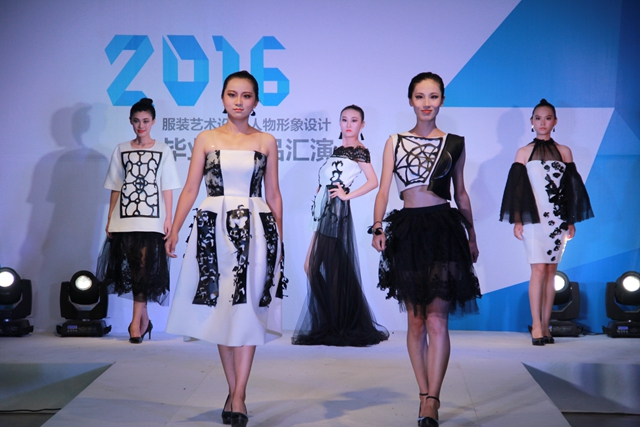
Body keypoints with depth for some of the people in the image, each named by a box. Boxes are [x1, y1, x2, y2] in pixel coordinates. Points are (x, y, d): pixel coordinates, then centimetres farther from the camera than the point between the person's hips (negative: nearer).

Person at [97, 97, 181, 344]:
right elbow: (115, 187, 11)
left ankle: (136, 320, -5)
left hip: (152, 219, -2)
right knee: (133, 268, 2)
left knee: (145, 268, -9)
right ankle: (144, 318, 13)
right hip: (124, 219, 2)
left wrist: (168, 218, -3)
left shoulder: (163, 151, 7)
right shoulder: (121, 150, 12)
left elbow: (168, 188, 4)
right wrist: (110, 219, 7)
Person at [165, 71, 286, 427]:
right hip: (214, 229, 1)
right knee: (222, 310, 3)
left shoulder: (266, 142, 8)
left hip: (255, 230, -1)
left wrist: (280, 239, 8)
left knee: (246, 310, -8)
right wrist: (174, 230, -4)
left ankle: (239, 395, -7)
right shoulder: (206, 140, 8)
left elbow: (273, 194, 10)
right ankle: (233, 391, 12)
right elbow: (190, 189, 5)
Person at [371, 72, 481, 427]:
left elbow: (461, 193, 16)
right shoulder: (395, 142, 9)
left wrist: (471, 237, 16)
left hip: (444, 229, -1)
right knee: (415, 320, 6)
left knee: (437, 319, -10)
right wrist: (378, 228, -12)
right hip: (408, 230, 1)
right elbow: (383, 189, 2)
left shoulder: (454, 143, 9)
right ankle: (425, 394, 16)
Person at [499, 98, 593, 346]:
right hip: (534, 218, -2)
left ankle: (545, 325, 6)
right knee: (539, 270, -11)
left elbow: (572, 187, 11)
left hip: (558, 219, 2)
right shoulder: (524, 153, 5)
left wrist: (572, 221, 8)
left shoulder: (564, 152, 10)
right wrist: (517, 221, -3)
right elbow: (516, 188, 3)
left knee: (551, 272, 2)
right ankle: (536, 326, -8)